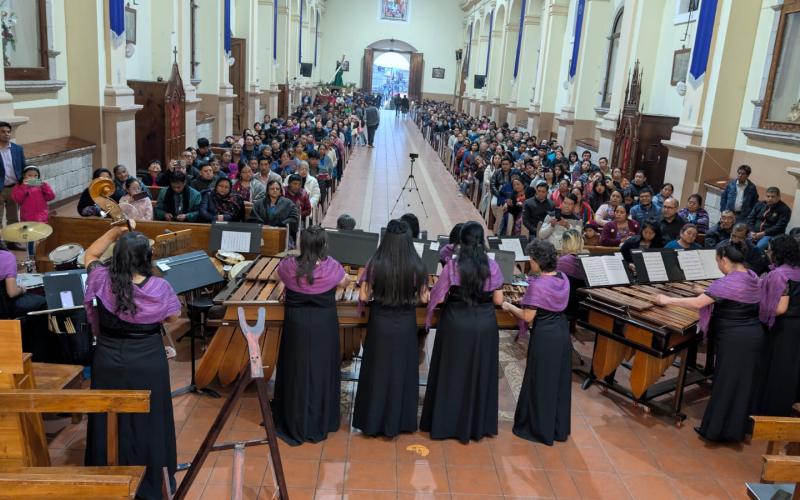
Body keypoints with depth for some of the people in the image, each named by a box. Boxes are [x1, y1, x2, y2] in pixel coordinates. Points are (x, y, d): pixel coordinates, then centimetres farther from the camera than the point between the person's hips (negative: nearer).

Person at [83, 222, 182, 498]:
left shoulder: (103, 280, -12)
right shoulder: (159, 287, -17)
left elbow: (90, 255, 9)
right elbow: (173, 317, 0)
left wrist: (115, 231, 2)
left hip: (109, 362, 2)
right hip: (148, 364, -1)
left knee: (111, 421, 16)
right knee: (148, 421, 12)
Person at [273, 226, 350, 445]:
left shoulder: (289, 265, -13)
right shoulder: (331, 267, -17)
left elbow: (279, 274, 11)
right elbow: (345, 282, 4)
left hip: (296, 325, 1)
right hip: (323, 326, -1)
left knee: (296, 371, 14)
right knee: (321, 371, 14)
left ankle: (295, 424, 27)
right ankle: (319, 424, 26)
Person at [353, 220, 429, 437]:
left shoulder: (375, 263, -13)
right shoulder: (417, 266, -11)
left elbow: (363, 296, -9)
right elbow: (423, 298, -4)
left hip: (379, 323, 0)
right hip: (406, 325, 0)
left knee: (377, 372, 14)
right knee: (402, 373, 15)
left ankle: (372, 421, 25)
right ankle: (397, 422, 25)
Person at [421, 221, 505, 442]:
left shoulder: (452, 266, -13)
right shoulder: (492, 266, -8)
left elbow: (438, 297, -9)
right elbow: (498, 300, -3)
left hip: (456, 324, -2)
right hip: (484, 324, 2)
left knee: (452, 374, 12)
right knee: (480, 374, 15)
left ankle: (446, 423, 22)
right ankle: (479, 425, 26)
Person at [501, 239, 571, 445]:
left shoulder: (537, 285, -22)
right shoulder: (563, 279, 1)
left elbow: (528, 317, -20)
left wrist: (510, 307, -4)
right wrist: (528, 301, 18)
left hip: (544, 337, -8)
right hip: (562, 332, 8)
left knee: (540, 383, 7)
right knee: (559, 382, 18)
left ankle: (540, 429, 19)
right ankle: (559, 428, 31)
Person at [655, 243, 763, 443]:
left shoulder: (726, 283, -21)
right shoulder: (753, 278, 6)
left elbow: (698, 303, -23)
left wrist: (668, 300, -14)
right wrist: (709, 293, 24)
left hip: (734, 341, -8)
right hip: (754, 335, 8)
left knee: (726, 385, 2)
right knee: (744, 382, 17)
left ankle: (718, 429, 13)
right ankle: (740, 426, 29)